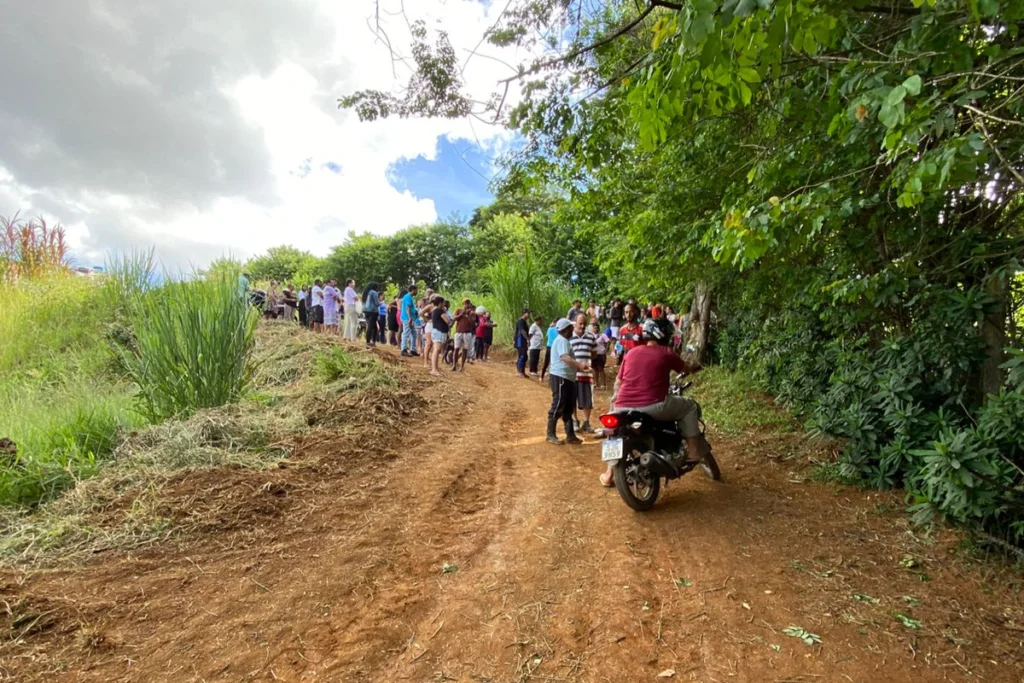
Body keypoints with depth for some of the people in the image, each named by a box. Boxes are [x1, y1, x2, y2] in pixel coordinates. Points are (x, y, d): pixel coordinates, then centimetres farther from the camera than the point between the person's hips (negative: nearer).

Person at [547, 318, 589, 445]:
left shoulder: (564, 340, 21)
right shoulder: (561, 340, -13)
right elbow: (565, 358, -29)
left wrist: (577, 366, 21)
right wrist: (579, 364, -41)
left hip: (567, 378, 11)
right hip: (560, 377, -11)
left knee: (568, 408, 13)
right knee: (558, 407, -6)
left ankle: (570, 435, 19)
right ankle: (551, 435, 1)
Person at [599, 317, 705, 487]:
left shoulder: (631, 353, 16)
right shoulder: (666, 354, 5)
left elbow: (618, 382, 21)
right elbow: (686, 368, 24)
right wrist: (695, 367, 47)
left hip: (623, 408, 5)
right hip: (652, 407, -4)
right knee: (690, 406, 18)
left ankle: (609, 473, 32)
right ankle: (693, 450, 19)